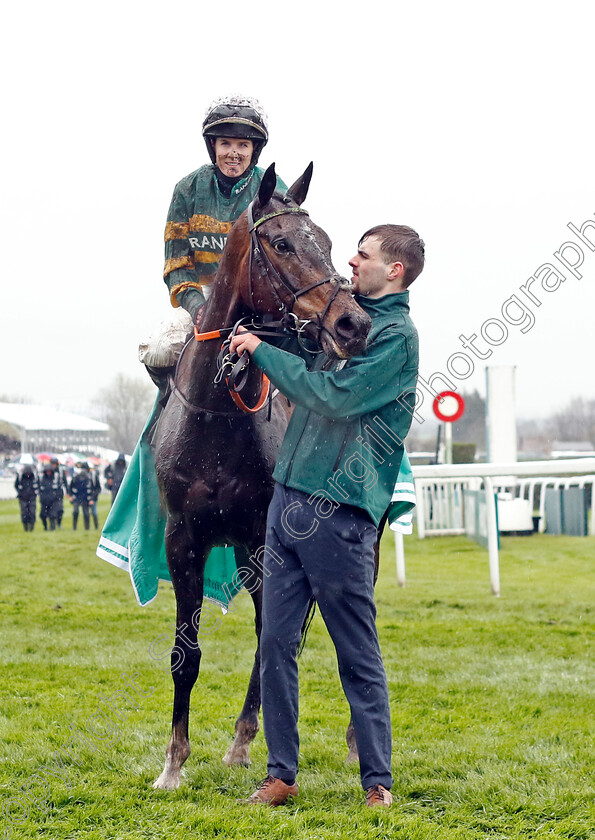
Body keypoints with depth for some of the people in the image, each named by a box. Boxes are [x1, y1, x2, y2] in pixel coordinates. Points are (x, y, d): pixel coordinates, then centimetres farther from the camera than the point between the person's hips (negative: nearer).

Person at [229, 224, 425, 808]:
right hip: (288, 497, 8)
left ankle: (377, 781, 10)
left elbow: (335, 395, -18)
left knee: (358, 654, 0)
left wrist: (262, 350, -8)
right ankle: (281, 775, 14)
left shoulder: (397, 336, -7)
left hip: (338, 513, -8)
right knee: (275, 643, 6)